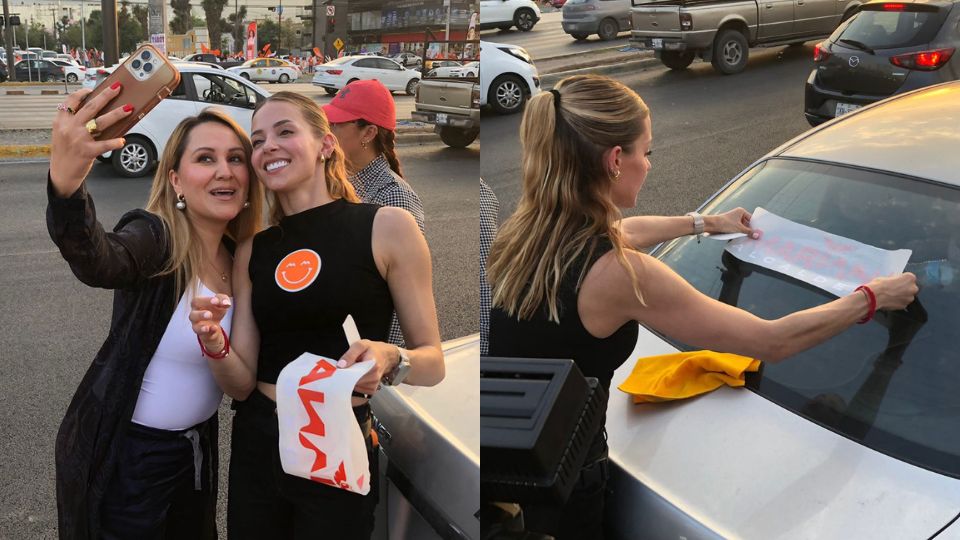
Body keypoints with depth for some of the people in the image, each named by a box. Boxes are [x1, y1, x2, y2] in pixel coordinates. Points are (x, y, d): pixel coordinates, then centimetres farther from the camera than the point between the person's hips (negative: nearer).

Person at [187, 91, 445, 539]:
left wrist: (389, 360, -27)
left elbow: (433, 363, -6)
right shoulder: (252, 250, 4)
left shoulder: (388, 226, -9)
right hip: (256, 446, 4)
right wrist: (215, 344, -17)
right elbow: (242, 383, 3)